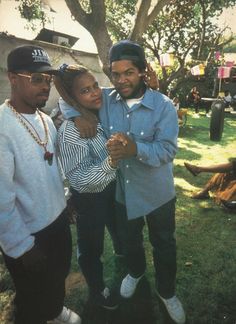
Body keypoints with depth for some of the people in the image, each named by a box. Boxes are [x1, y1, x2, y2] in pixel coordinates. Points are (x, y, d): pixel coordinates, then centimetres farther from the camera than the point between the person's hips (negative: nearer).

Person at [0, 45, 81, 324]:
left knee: (59, 277, 31)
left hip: (59, 219, 8)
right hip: (28, 237, -7)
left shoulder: (45, 119, 0)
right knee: (32, 301, 19)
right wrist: (23, 247, -17)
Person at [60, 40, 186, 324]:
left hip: (157, 192, -2)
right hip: (121, 190, 3)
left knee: (164, 244, 17)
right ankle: (135, 272, 58)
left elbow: (168, 149, -23)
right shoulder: (104, 99, -8)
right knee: (128, 239, 26)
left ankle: (166, 292, 45)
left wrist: (136, 148, -41)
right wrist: (77, 115, -19)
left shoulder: (163, 105, -16)